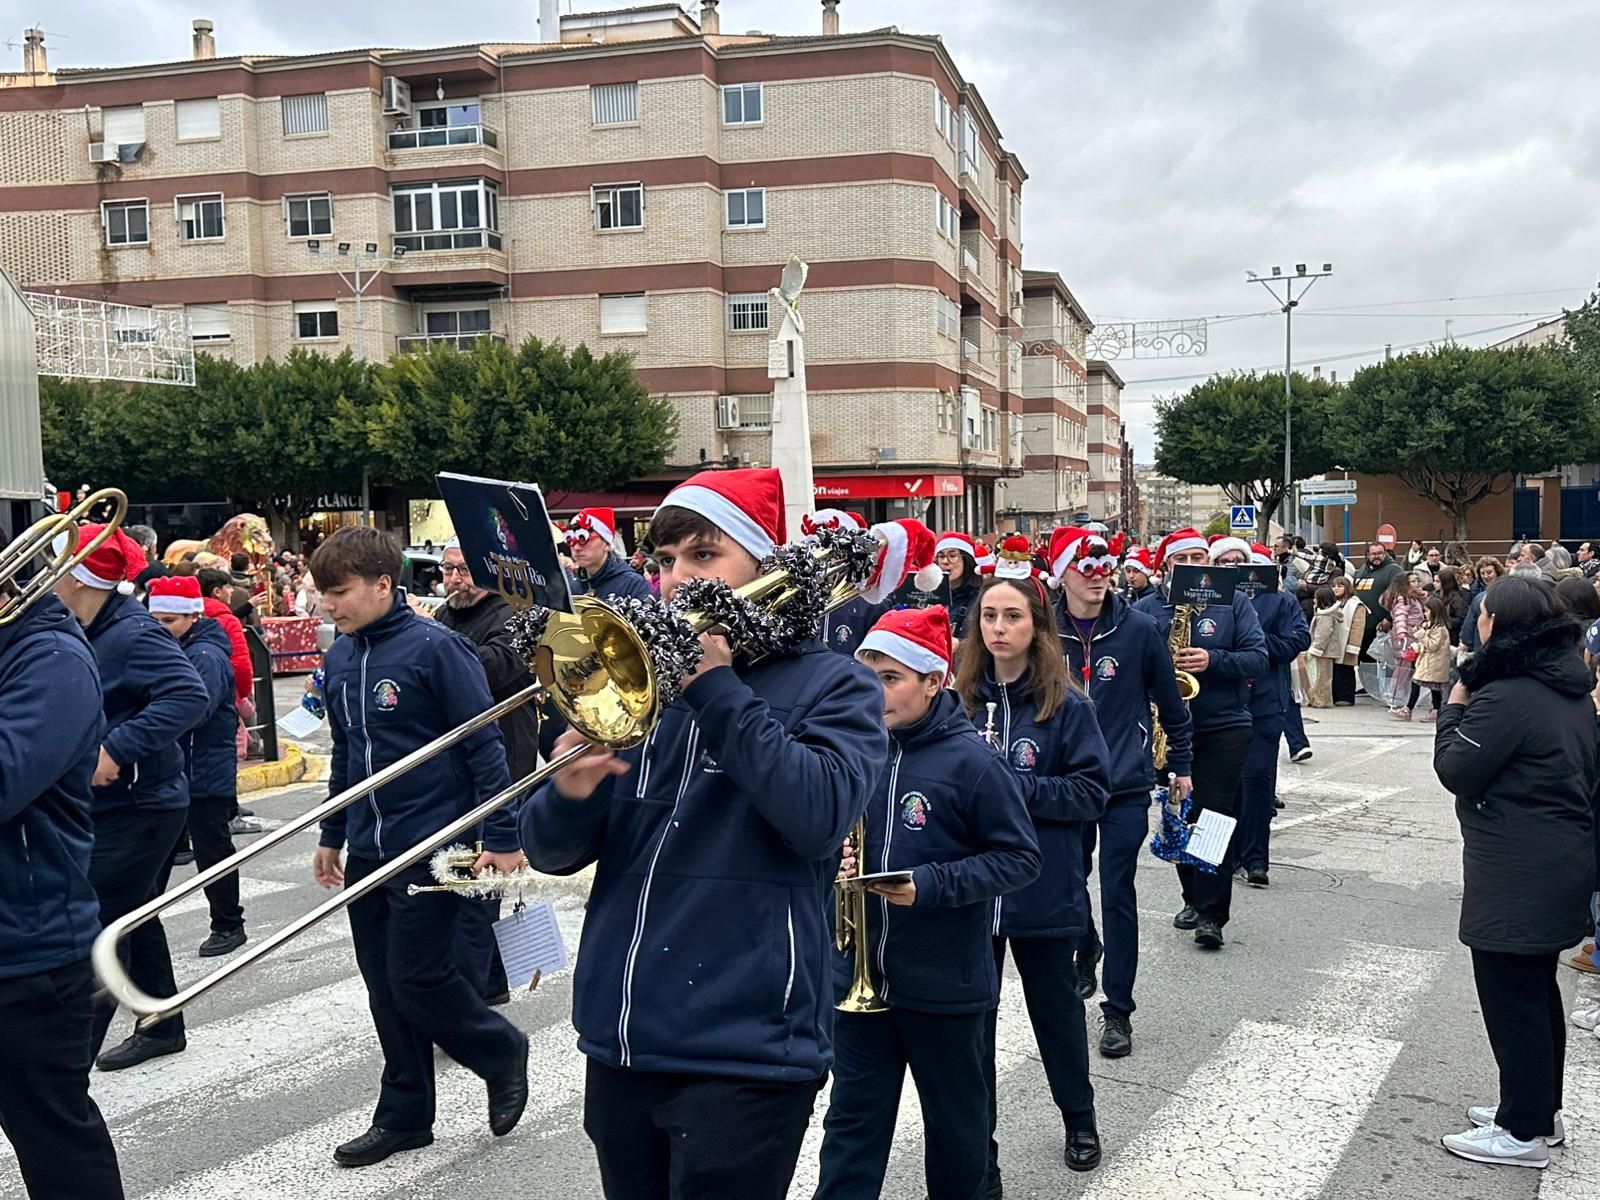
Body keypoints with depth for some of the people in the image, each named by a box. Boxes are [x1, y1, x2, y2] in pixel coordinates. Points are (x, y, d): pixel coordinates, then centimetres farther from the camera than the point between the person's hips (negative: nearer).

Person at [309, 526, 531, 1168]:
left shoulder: (434, 647, -14)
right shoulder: (339, 658, 7)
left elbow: (484, 745, -14)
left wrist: (501, 838, -16)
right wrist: (331, 836, 19)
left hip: (431, 848, -7)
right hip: (367, 851, 7)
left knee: (416, 980, -4)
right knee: (386, 991, 12)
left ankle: (502, 1051, 22)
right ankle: (404, 1116, 26)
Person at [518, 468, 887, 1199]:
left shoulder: (832, 684, -1)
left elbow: (822, 815, -20)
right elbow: (552, 852, 6)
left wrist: (717, 688, -15)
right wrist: (569, 795, -16)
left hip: (744, 1053, -5)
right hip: (620, 1042, 5)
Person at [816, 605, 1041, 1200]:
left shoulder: (971, 760, -13)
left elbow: (1021, 858, -11)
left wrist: (932, 885, -22)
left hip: (945, 983, -3)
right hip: (860, 973, 4)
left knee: (954, 1117, 17)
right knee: (852, 1118, 10)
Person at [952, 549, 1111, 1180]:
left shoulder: (1066, 704, -7)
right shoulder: (957, 697, -2)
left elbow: (1092, 792, -9)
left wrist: (1015, 785, -19)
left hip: (1043, 890, -1)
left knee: (1056, 1008, 17)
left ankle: (1079, 1117, 42)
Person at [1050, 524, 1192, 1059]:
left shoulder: (1139, 628, -7)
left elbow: (1169, 700, 3)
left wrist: (1181, 765, 8)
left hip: (1126, 784, -2)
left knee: (1117, 895, -1)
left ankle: (1118, 1010, 10)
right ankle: (1086, 953, 46)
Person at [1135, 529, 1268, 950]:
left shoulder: (1234, 603, 1)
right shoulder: (1147, 608, 4)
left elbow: (1258, 658, -5)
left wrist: (1212, 660, -20)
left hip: (1223, 727, -2)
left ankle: (1212, 915, -3)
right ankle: (1193, 897, 28)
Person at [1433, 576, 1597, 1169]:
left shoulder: (1505, 697, -22)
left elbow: (1455, 770, -17)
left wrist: (1454, 708, -3)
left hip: (1517, 876, -10)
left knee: (1511, 999, 1)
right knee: (1538, 991, 20)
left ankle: (1523, 1132, 11)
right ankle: (1540, 1110, 33)